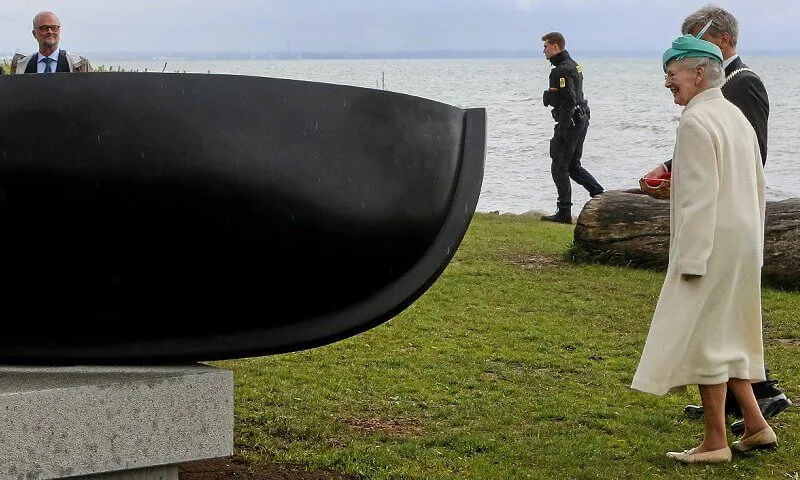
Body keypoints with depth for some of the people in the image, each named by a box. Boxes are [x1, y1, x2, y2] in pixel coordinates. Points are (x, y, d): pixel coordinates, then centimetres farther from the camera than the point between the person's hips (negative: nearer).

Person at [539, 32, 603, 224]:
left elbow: (569, 100, -23)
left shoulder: (563, 70, -17)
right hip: (581, 120, 10)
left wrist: (562, 129, -23)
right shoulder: (574, 66, 16)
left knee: (559, 168, -3)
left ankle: (564, 213, -1)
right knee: (573, 166, 17)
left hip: (570, 122, -10)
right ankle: (600, 194, 9)